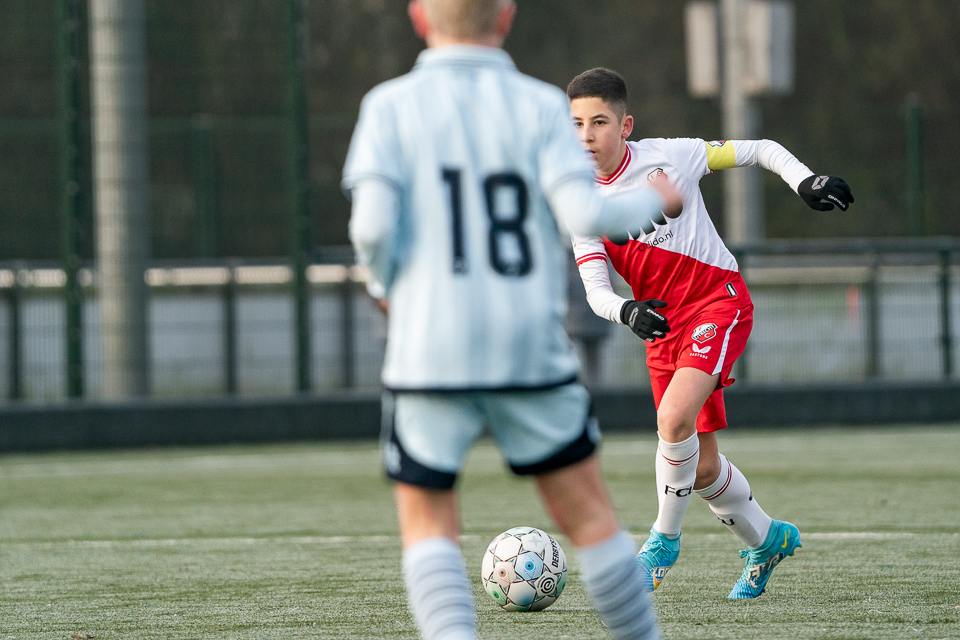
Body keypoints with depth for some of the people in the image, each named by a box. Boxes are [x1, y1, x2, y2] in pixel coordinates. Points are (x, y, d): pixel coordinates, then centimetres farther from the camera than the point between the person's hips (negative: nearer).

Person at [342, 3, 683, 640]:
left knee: (426, 522, 8)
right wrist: (653, 202, 9)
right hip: (532, 348, 1)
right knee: (588, 512, 12)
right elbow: (583, 212, -10)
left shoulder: (392, 107, -2)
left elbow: (372, 224, -11)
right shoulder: (541, 105, 0)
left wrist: (384, 284, 10)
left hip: (431, 349, -1)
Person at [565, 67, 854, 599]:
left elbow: (758, 150, 1)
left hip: (719, 301, -5)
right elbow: (595, 290, -9)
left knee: (674, 418, -28)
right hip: (661, 326, 5)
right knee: (701, 468, 7)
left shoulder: (668, 157, -9)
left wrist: (805, 181, -14)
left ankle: (665, 538, -9)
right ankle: (767, 540, 33)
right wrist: (626, 311, -31)